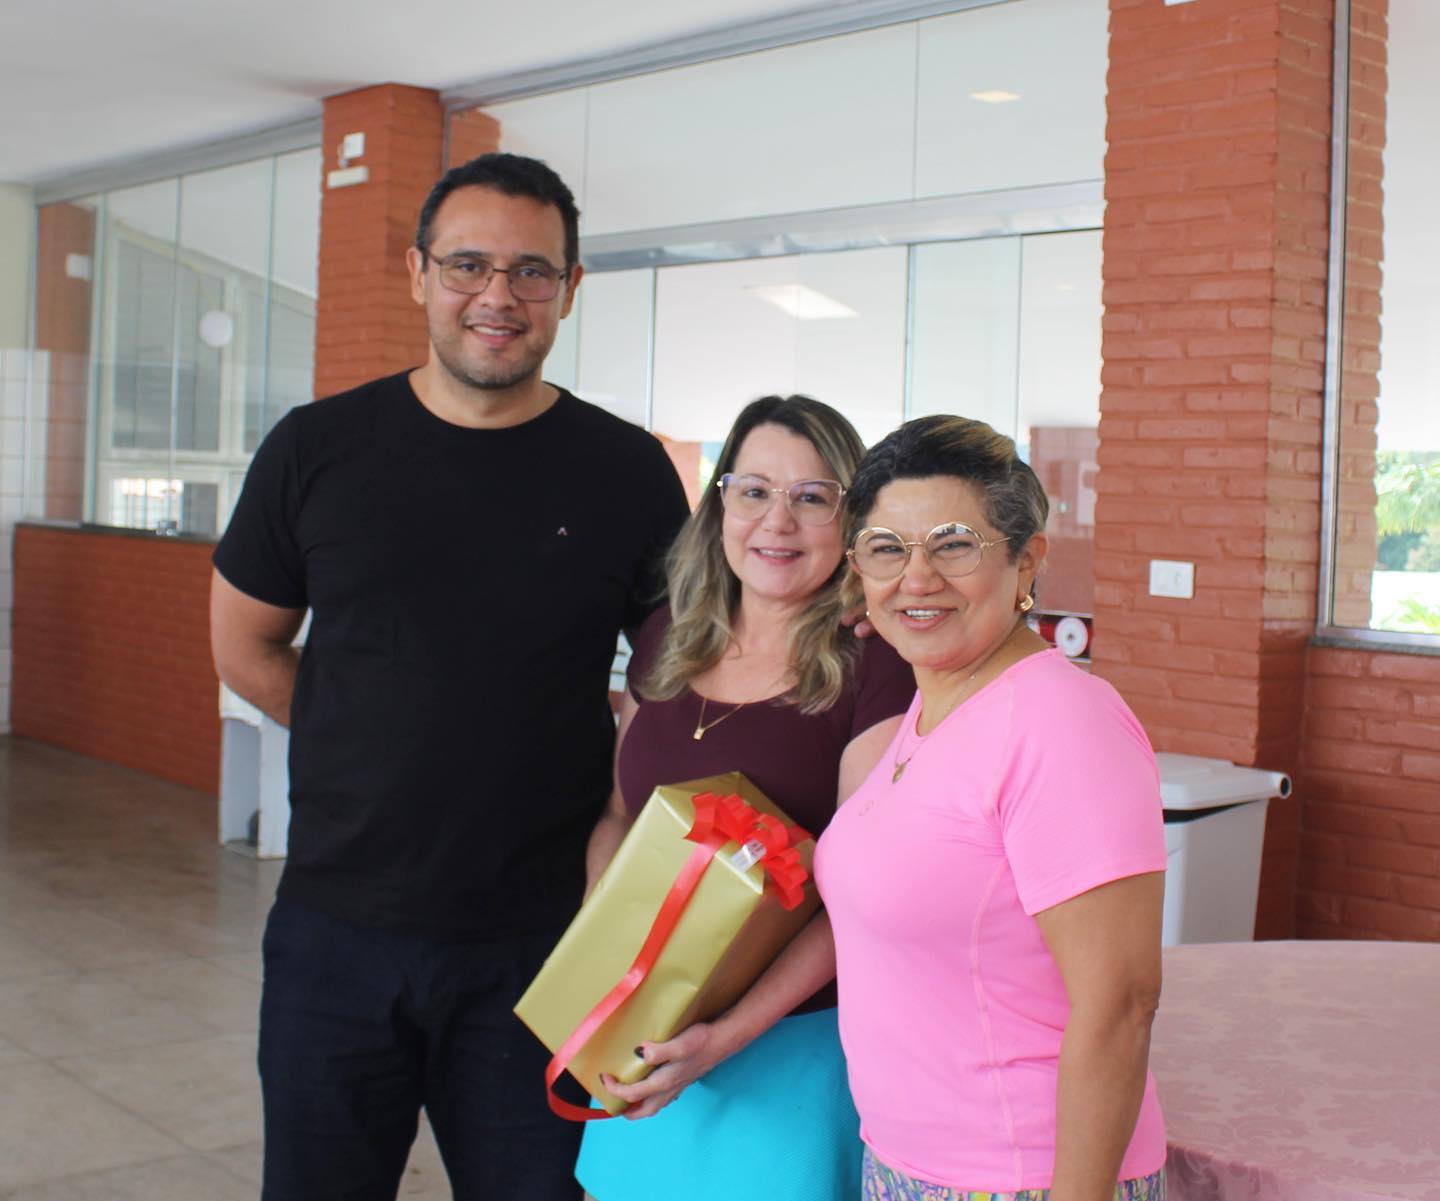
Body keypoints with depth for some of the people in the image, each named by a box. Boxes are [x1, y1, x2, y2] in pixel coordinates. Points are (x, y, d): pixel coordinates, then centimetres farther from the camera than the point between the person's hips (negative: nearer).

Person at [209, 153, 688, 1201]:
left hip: (540, 941, -1)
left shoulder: (628, 473, -2)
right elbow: (246, 650, 10)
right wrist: (388, 751, 4)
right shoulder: (318, 449, 1)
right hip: (336, 927, 1)